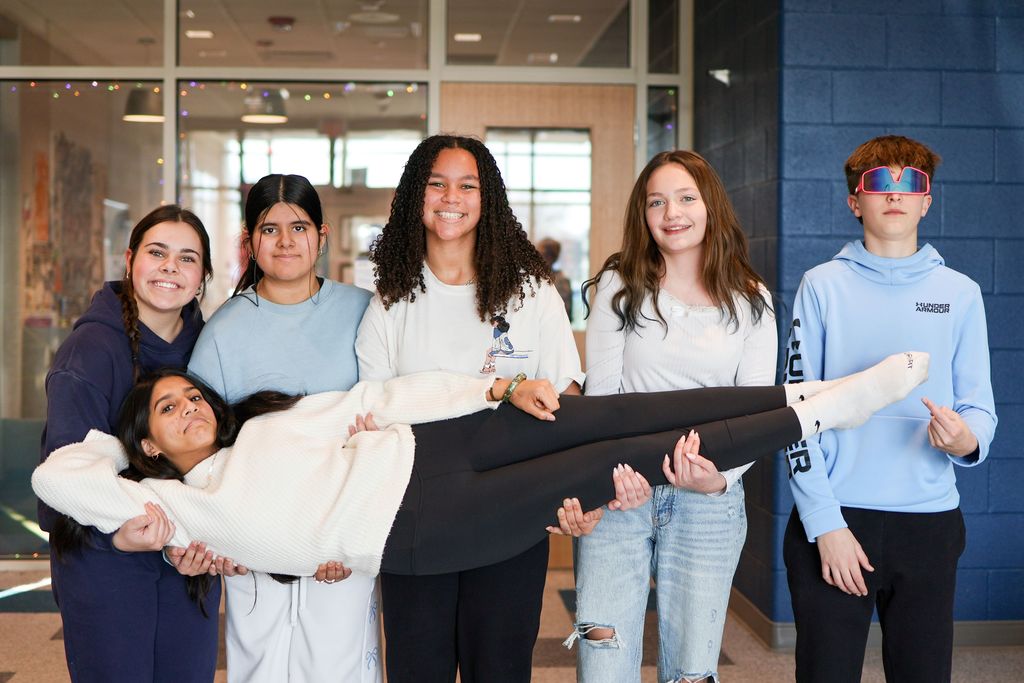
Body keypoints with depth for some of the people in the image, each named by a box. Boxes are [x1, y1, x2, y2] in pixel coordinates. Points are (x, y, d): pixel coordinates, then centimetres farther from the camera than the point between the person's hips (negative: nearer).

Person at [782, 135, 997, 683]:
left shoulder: (959, 293, 7)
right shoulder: (824, 286, 2)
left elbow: (980, 405, 7)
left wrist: (967, 439, -17)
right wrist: (825, 522, -8)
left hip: (929, 521, 2)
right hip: (832, 520, -1)